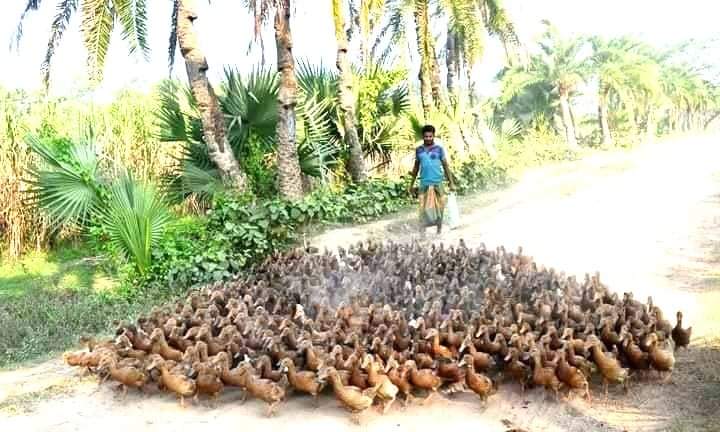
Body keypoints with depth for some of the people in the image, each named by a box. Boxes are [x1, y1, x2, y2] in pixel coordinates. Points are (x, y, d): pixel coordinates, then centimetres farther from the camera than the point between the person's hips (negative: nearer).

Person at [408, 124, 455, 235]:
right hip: (424, 183, 1)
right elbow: (416, 167, 14)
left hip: (437, 183, -1)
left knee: (439, 206, 5)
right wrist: (412, 184, 15)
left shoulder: (439, 149, 0)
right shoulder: (419, 150, 7)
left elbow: (445, 166, 2)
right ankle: (422, 232, -2)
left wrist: (451, 182, -1)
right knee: (424, 207, -3)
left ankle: (439, 228, 17)